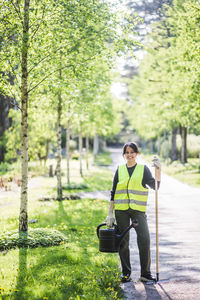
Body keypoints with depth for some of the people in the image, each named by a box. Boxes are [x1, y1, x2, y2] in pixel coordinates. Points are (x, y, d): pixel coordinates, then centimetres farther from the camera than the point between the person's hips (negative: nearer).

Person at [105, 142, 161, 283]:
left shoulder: (143, 169, 6)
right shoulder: (120, 170, 10)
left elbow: (155, 186, -5)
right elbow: (113, 193, 12)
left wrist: (158, 169, -16)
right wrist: (110, 213, 7)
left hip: (138, 210, -2)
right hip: (121, 210, 2)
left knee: (144, 240, -11)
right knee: (123, 242, 5)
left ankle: (145, 273, -1)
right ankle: (126, 273, 16)